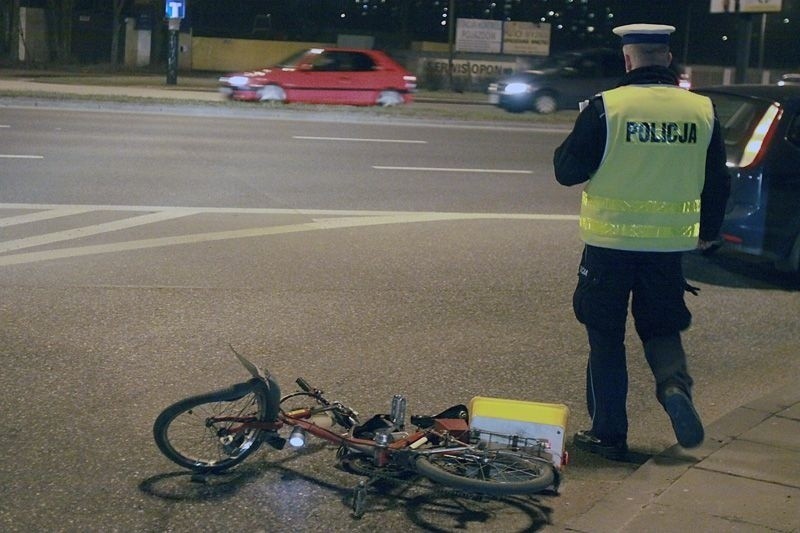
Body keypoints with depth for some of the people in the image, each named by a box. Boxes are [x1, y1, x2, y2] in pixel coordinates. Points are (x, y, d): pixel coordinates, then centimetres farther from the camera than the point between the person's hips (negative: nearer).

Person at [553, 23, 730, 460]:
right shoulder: (703, 111, 0)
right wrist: (708, 232, 24)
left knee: (606, 339, 10)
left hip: (610, 242, -3)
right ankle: (675, 383, -8)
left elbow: (567, 171, -7)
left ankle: (609, 434, 14)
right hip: (669, 244, 3)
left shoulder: (605, 108, -12)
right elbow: (717, 183, 9)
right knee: (662, 327, 20)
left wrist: (577, 140, 13)